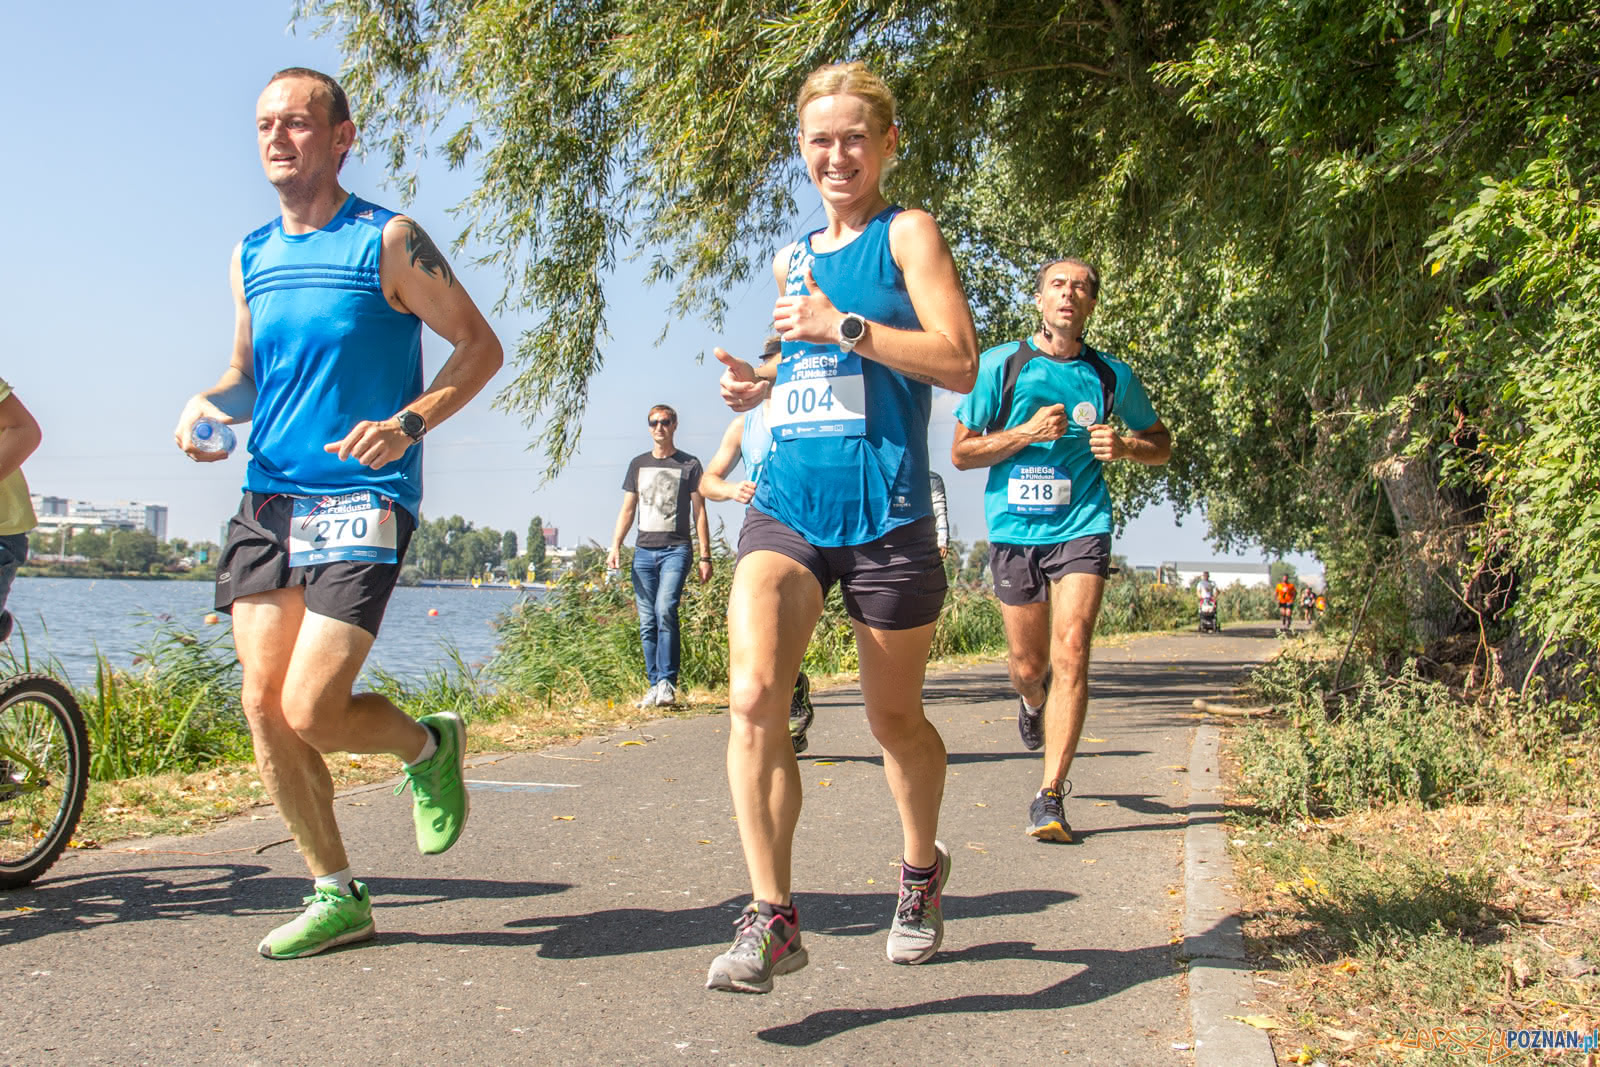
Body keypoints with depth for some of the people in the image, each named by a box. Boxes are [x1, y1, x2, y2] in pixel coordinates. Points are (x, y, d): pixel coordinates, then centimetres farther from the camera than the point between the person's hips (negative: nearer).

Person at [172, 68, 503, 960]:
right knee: (264, 705, 1)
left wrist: (410, 422, -18)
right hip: (267, 501, 6)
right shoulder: (250, 256, 15)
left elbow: (480, 347, -3)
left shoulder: (388, 241, -3)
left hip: (361, 502, -6)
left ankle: (429, 745, 19)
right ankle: (339, 896, 16)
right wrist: (207, 405, 1)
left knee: (310, 710, -14)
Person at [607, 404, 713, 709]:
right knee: (647, 622, 1)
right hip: (644, 550, 4)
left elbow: (699, 512, 5)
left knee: (665, 610, -20)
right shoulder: (638, 464, 17)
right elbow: (627, 510, 17)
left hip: (676, 549, -4)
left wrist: (705, 557, -2)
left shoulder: (689, 465, 7)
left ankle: (667, 683, -16)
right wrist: (615, 546, 3)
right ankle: (655, 685, 6)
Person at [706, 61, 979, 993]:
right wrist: (761, 385, 11)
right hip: (786, 505, 4)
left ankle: (923, 869, 38)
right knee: (753, 695, -18)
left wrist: (843, 326, -17)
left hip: (884, 513, -4)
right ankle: (773, 917, -12)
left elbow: (959, 362, -10)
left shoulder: (908, 234, 2)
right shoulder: (793, 259, 19)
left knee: (896, 716, 11)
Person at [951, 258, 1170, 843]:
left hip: (1081, 529, 0)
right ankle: (1032, 703, 47)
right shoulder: (1001, 365, 1)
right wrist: (1027, 432, -12)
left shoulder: (1111, 375, 6)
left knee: (1071, 652, -15)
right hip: (1014, 531, 0)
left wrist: (1125, 445, -5)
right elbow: (962, 451, 3)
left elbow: (1161, 444, 18)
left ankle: (1050, 795, -9)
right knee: (1027, 666, 9)